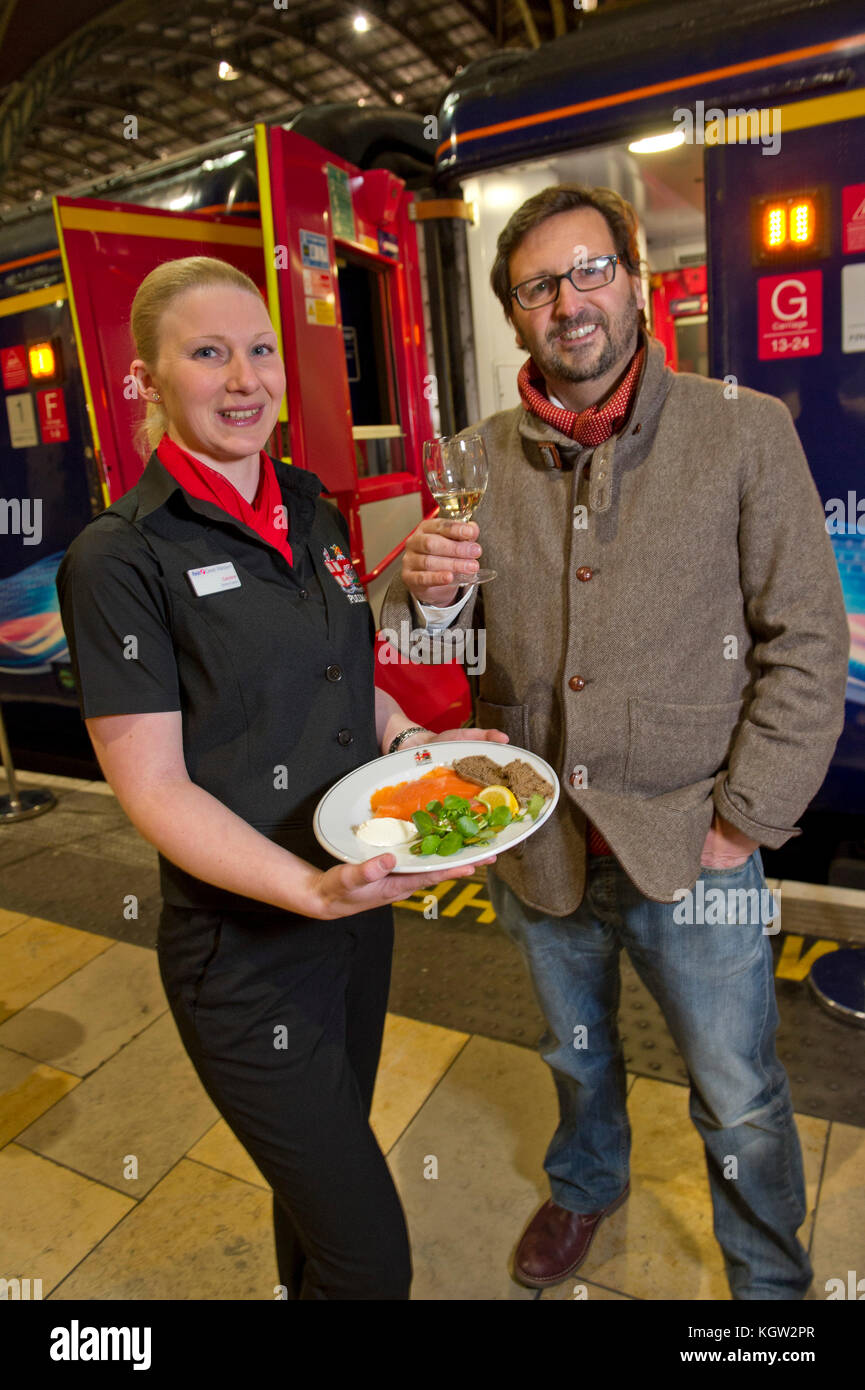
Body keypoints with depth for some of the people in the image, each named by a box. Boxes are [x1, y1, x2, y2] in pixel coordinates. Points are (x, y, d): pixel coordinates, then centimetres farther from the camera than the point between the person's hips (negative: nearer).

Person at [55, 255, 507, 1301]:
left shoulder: (312, 515, 6)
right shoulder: (122, 557, -15)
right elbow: (153, 789, -17)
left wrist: (414, 740, -2)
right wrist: (313, 888, -30)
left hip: (357, 908, 7)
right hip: (246, 950, -6)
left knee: (326, 1167, 28)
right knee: (370, 1258, 6)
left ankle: (304, 1280, 55)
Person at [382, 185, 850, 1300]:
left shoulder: (745, 432, -8)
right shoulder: (483, 457, 0)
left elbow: (806, 643, -8)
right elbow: (441, 653, 4)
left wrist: (745, 817, -12)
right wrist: (429, 595, -19)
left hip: (690, 849, -2)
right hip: (540, 845, 3)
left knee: (740, 1104, 16)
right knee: (576, 1056, 27)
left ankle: (769, 1277, 48)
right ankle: (585, 1187, 59)